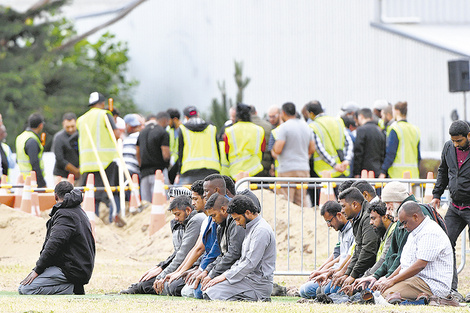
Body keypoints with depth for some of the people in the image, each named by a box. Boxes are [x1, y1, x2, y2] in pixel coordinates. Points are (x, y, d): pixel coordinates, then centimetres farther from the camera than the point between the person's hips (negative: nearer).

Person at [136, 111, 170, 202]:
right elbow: (166, 155, -13)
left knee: (145, 203, 5)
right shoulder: (163, 133, -7)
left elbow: (137, 153, 18)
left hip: (144, 172, 6)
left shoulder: (143, 132, 15)